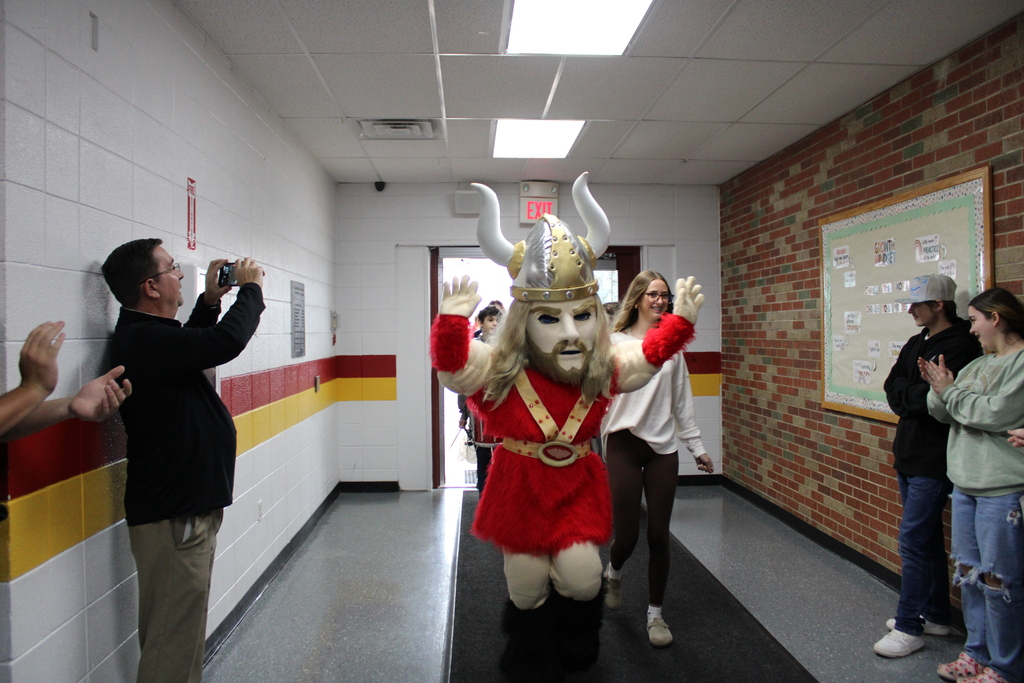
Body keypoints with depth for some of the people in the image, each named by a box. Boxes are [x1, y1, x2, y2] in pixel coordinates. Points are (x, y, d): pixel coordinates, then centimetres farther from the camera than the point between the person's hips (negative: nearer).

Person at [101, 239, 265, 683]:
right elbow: (226, 342, -30)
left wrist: (210, 301, 14)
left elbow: (191, 346, 29)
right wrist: (251, 288, -13)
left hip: (185, 509, 10)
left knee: (182, 634, 21)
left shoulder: (146, 335, 11)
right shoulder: (144, 339, -21)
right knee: (172, 645, 1)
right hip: (172, 517, -10)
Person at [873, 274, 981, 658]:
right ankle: (936, 616, 31)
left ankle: (909, 627, 7)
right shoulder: (916, 343, 11)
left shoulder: (961, 346, -16)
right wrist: (918, 394, -11)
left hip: (933, 461, -9)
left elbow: (936, 399, -24)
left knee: (913, 540, -5)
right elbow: (892, 387, 6)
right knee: (928, 538, 18)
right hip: (909, 456, 9)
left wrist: (906, 395, -7)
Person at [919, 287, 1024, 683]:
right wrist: (938, 388, -7)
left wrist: (949, 390, -11)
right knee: (968, 572, 16)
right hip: (965, 483, 8)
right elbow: (943, 413, 11)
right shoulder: (979, 364, 13)